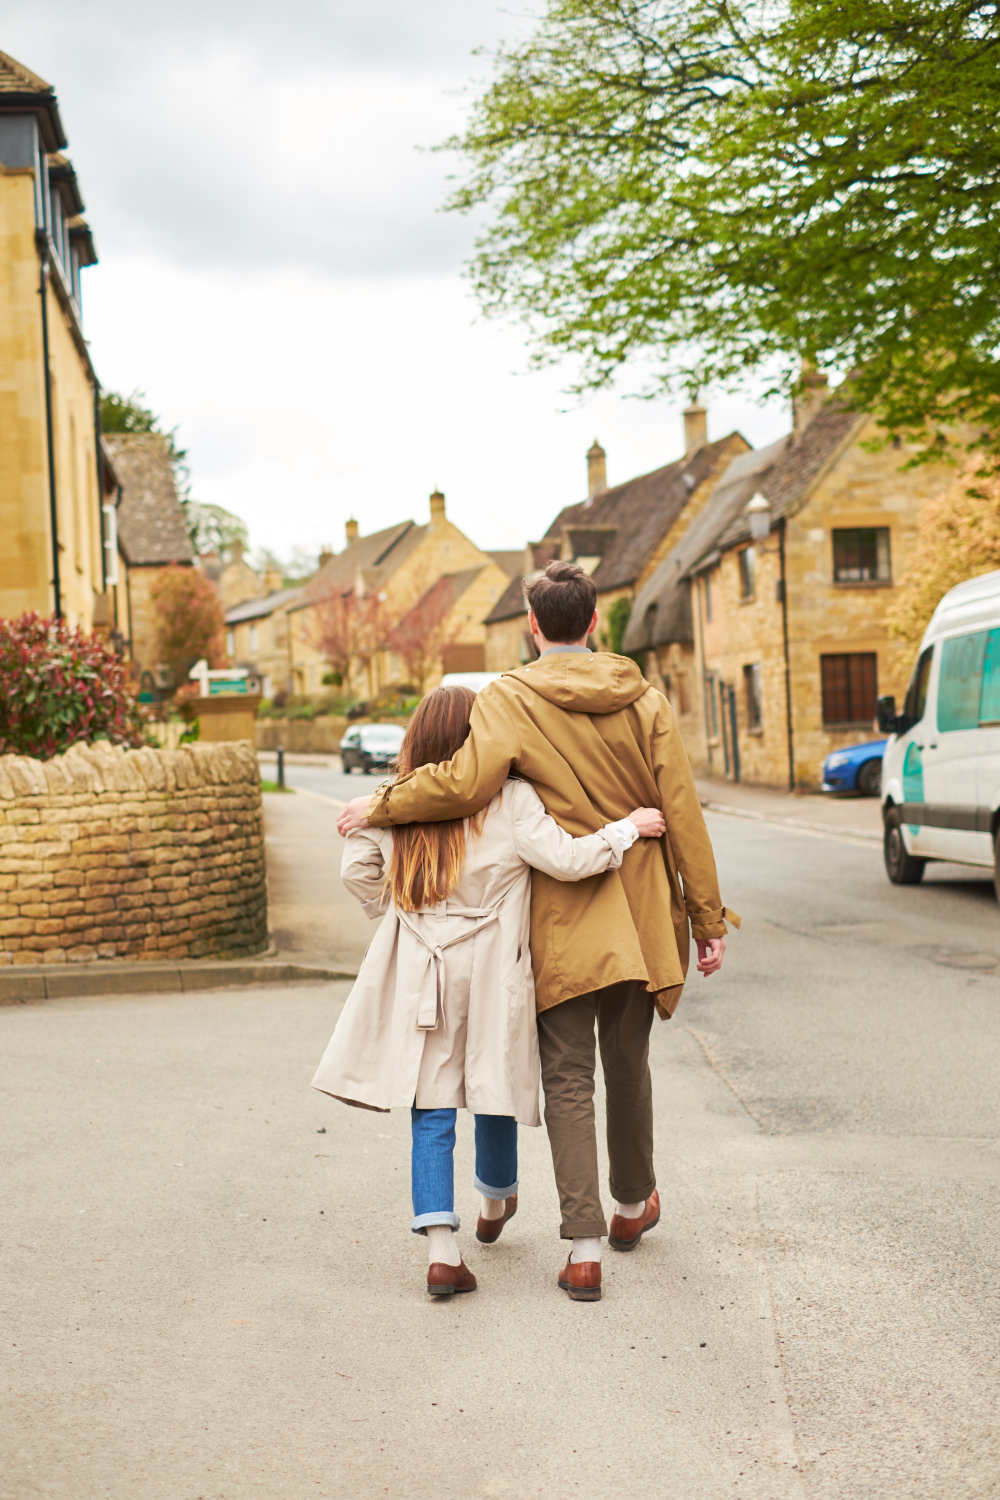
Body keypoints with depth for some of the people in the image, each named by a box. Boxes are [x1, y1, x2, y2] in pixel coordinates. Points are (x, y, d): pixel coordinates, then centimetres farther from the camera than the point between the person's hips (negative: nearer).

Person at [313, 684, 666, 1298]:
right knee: (494, 1095, 19)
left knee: (433, 1112, 3)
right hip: (490, 975, -1)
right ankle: (497, 1202, 42)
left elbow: (358, 871, 3)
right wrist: (629, 827, -3)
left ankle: (442, 1250, -4)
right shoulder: (512, 800, -12)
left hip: (421, 975, 1)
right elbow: (565, 858, -16)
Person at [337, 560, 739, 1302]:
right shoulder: (645, 700, 3)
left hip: (562, 923, -3)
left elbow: (465, 782, -24)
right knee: (629, 1067, 20)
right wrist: (708, 918, 5)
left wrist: (379, 807, -8)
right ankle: (634, 1204, 39)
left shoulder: (510, 699, -8)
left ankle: (585, 1249, -1)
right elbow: (683, 814, 1)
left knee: (568, 1080, 3)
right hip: (641, 918, 3)